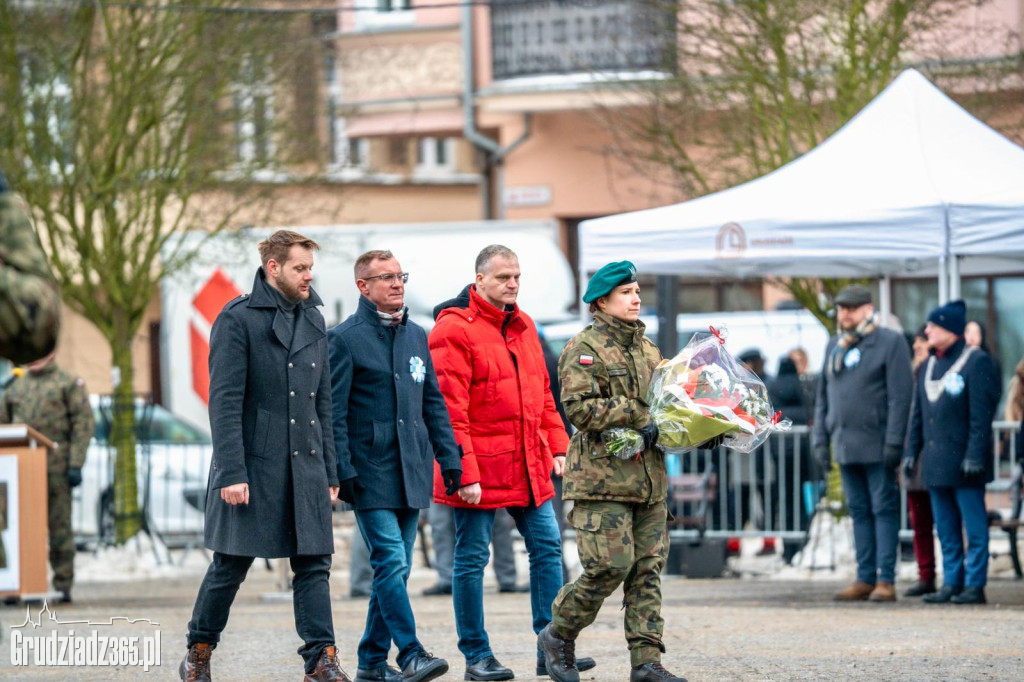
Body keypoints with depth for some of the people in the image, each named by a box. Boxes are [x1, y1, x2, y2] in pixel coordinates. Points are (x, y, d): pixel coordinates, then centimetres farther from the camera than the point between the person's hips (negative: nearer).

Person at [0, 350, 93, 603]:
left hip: (57, 467, -4)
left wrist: (76, 465, -12)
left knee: (59, 526, -2)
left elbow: (84, 423, -4)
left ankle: (63, 586, 3)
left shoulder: (69, 383, 3)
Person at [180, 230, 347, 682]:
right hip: (253, 464, -6)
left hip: (306, 467, 6)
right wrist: (232, 473, -18)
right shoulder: (237, 319, -7)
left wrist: (330, 471, 14)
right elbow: (225, 402, -12)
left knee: (314, 564, -1)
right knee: (231, 565, 3)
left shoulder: (313, 321, 13)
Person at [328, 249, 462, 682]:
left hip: (411, 470, 6)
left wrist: (449, 457, 10)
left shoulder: (416, 336, 14)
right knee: (391, 562, -14)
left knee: (394, 568, 7)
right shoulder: (345, 338, -4)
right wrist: (342, 471, -14)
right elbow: (333, 412, -7)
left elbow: (434, 403, 18)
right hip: (371, 472, -6)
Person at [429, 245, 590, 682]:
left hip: (529, 465, 7)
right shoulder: (455, 329, -11)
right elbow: (449, 408, -16)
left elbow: (542, 393, 21)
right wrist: (463, 472, -20)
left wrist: (557, 445, 11)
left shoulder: (523, 326, 14)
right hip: (480, 467, -7)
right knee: (472, 558, 1)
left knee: (546, 547, 5)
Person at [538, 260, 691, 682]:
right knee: (609, 566, -12)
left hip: (648, 479, 7)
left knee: (648, 569, 3)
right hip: (601, 477, -7)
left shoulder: (648, 349, 18)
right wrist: (635, 417, -19)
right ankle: (558, 637, 9)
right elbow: (579, 407, -16)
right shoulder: (584, 349, -5)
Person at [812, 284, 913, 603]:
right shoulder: (834, 346, 16)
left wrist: (893, 442, -16)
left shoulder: (890, 342, -4)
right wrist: (821, 439, 11)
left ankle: (886, 581, -5)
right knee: (859, 512, 8)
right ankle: (865, 579, 11)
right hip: (846, 445, 6)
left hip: (876, 445, -6)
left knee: (884, 510, -4)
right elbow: (823, 396, 19)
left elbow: (900, 396, -10)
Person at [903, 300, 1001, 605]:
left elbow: (982, 414, -13)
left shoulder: (976, 362, -8)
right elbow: (919, 413, 20)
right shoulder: (930, 365, 16)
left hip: (964, 461, -8)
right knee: (946, 529, 10)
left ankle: (975, 585, -1)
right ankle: (951, 583, 14)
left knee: (974, 527, -3)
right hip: (936, 461, 8)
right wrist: (912, 450, 14)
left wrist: (975, 455, -19)